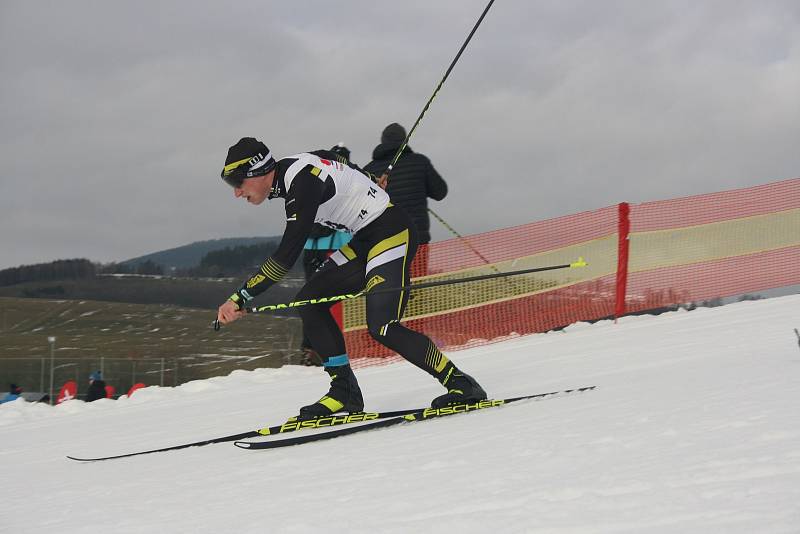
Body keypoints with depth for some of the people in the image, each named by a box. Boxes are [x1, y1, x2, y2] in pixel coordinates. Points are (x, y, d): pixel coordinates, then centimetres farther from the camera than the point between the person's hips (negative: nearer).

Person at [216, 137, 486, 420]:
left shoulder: (304, 181, -24)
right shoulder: (289, 173, 4)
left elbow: (287, 255, -30)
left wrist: (241, 297, -31)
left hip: (392, 232, -10)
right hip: (365, 239, 10)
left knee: (382, 327, -20)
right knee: (309, 301, 2)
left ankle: (460, 384, -10)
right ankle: (345, 390, 3)